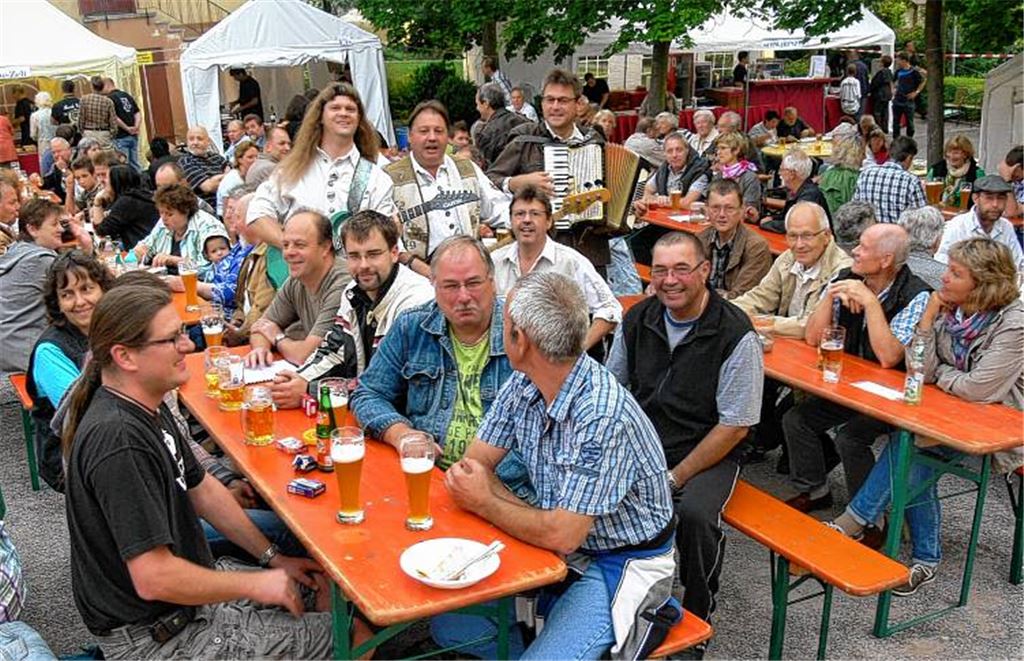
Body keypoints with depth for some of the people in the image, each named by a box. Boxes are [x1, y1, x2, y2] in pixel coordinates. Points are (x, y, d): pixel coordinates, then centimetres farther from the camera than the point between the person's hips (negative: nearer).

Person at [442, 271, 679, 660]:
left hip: (620, 565, -7)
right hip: (559, 539, 7)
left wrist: (484, 503, -13)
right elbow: (473, 465, 1)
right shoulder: (523, 385, -5)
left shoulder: (604, 416, -29)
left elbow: (561, 536, -27)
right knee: (448, 619, -4)